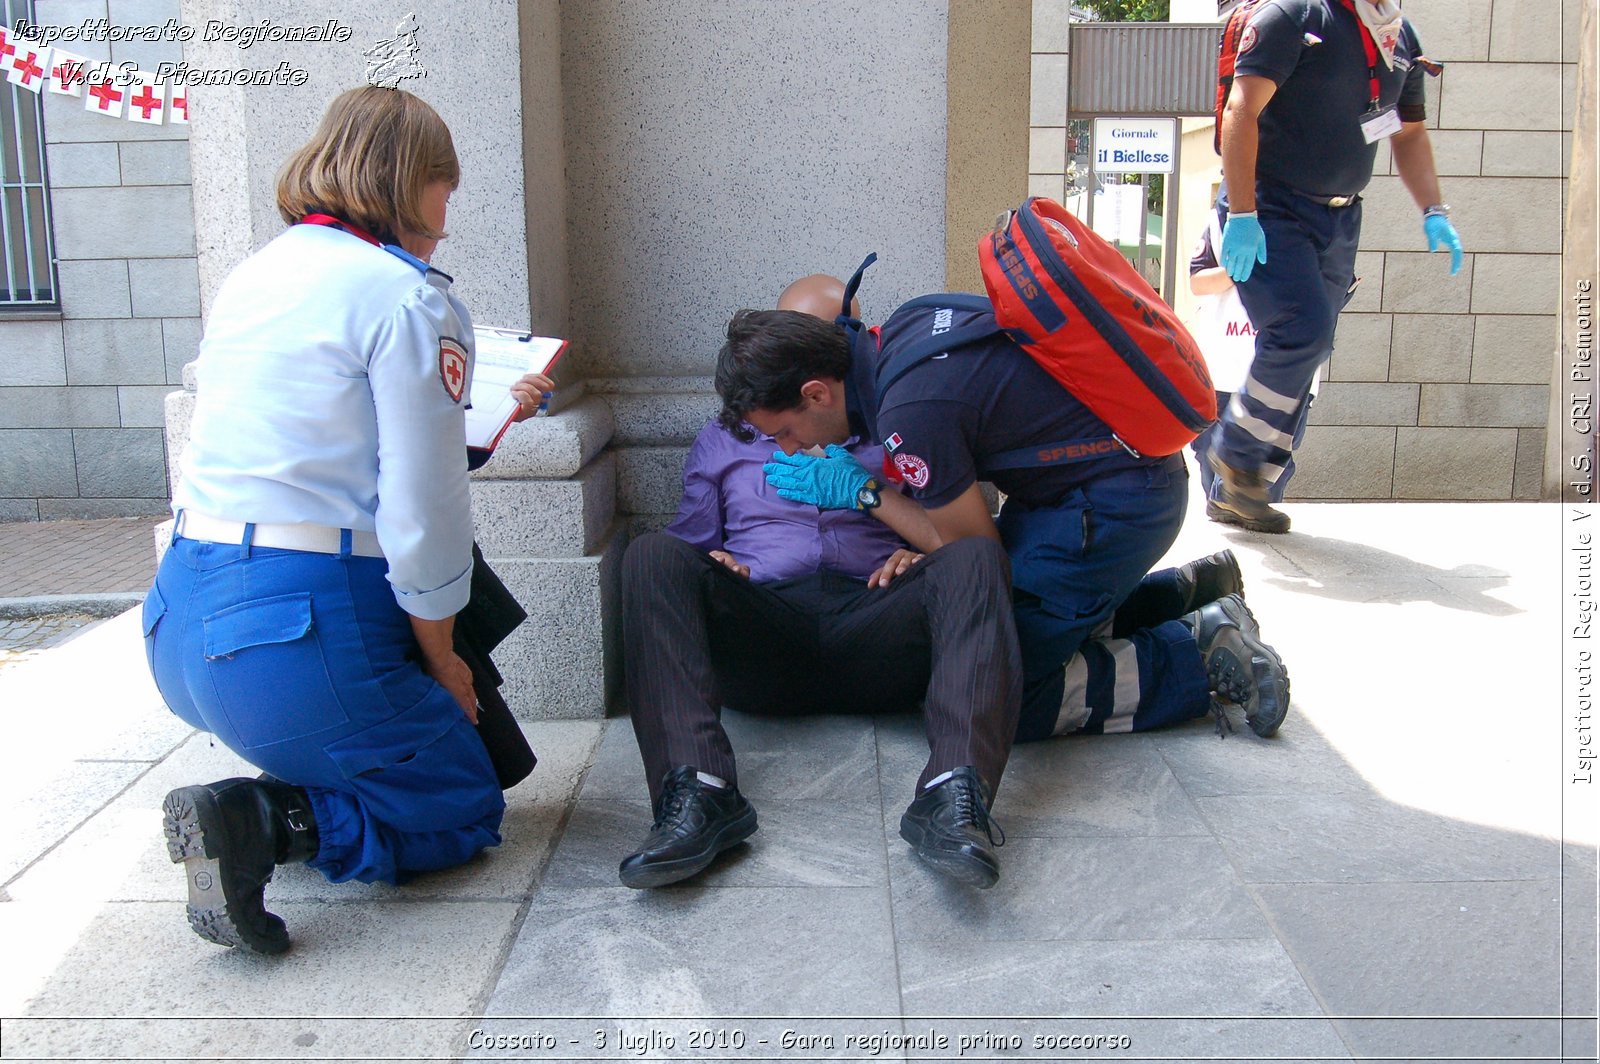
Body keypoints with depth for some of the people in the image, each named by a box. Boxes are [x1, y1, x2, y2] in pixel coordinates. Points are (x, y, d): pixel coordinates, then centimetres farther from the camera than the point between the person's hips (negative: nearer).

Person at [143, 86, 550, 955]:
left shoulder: (253, 274, 13)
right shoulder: (408, 298, -11)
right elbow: (422, 514, -15)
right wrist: (440, 658, 1)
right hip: (301, 631, -8)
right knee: (465, 811, 12)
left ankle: (274, 793, 9)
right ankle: (265, 821, -13)